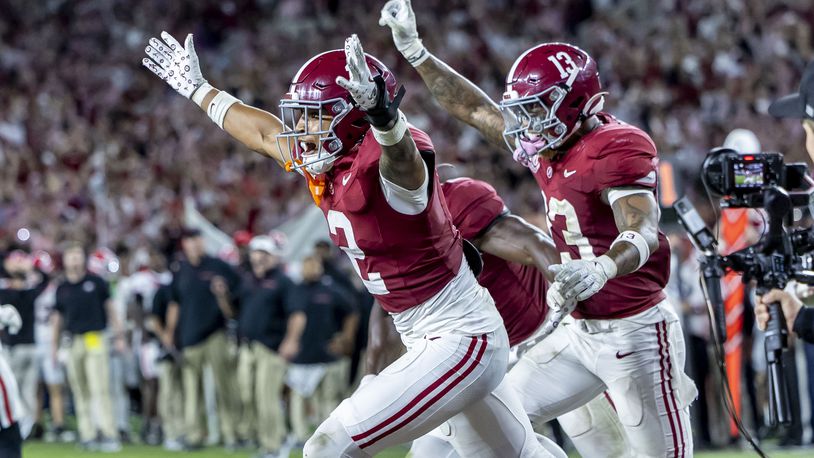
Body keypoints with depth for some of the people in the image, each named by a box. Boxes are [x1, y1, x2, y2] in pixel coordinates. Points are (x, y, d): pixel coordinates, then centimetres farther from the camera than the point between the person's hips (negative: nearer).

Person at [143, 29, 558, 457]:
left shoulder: (384, 165, -23)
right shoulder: (324, 166, 3)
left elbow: (399, 153, -48)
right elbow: (264, 132, 21)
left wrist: (381, 112, -69)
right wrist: (197, 89, 32)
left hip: (460, 344, -10)